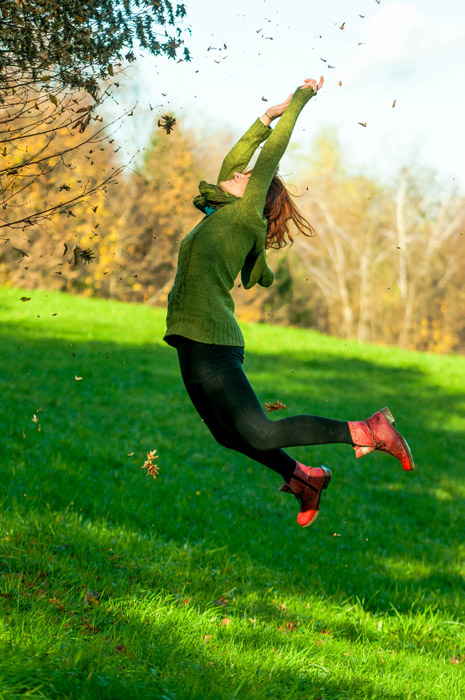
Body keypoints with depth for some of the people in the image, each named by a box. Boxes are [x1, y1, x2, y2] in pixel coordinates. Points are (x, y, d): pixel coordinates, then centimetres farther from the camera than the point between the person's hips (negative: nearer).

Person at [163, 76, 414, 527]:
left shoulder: (247, 215, -4)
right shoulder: (224, 214, 17)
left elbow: (271, 153, -2)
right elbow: (233, 160, 29)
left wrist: (300, 101, 7)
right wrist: (267, 116, 28)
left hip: (211, 345, -9)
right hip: (198, 344, 9)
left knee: (260, 433, -11)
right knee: (228, 435, 18)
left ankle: (367, 432, -6)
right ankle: (303, 479, 31)